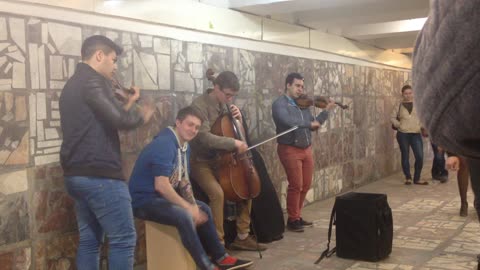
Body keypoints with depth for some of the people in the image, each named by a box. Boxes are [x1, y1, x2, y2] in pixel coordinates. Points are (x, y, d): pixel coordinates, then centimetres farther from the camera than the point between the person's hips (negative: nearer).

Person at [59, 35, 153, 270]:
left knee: (89, 240, 13)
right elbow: (119, 119, -21)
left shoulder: (72, 85, 21)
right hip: (99, 175, -10)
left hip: (77, 174, 10)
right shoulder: (92, 81, -12)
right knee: (123, 238, -4)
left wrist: (130, 102, 19)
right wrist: (141, 115, -1)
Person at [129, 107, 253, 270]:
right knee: (183, 216, -31)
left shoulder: (184, 146, 7)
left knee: (203, 209, 14)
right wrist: (189, 208, -22)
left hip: (161, 197, 10)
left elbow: (184, 181, 11)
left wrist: (195, 207, -4)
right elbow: (161, 186, -30)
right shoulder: (164, 144, -23)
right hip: (145, 201, -10)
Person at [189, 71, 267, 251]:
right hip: (201, 162, -8)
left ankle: (242, 236, 15)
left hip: (221, 160, 8)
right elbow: (205, 137, -31)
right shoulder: (199, 105, -18)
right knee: (217, 193, -29)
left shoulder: (225, 104, 6)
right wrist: (234, 143, -31)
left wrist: (238, 119, -6)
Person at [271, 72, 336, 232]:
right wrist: (309, 123, -19)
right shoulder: (279, 104, -8)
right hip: (290, 150, -7)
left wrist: (326, 111, 6)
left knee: (306, 185, 9)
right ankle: (292, 220, 7)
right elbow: (288, 121, -26)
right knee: (296, 185, -7)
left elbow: (314, 125, 15)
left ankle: (297, 217, 22)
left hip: (306, 149, 7)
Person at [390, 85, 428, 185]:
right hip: (403, 134, -1)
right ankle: (408, 178, 18)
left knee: (420, 156, -7)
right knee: (405, 156, 4)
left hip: (416, 134, 1)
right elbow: (392, 118, 8)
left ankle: (417, 178, 8)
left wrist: (421, 125, 1)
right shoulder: (399, 106, 7)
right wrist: (399, 125, -6)